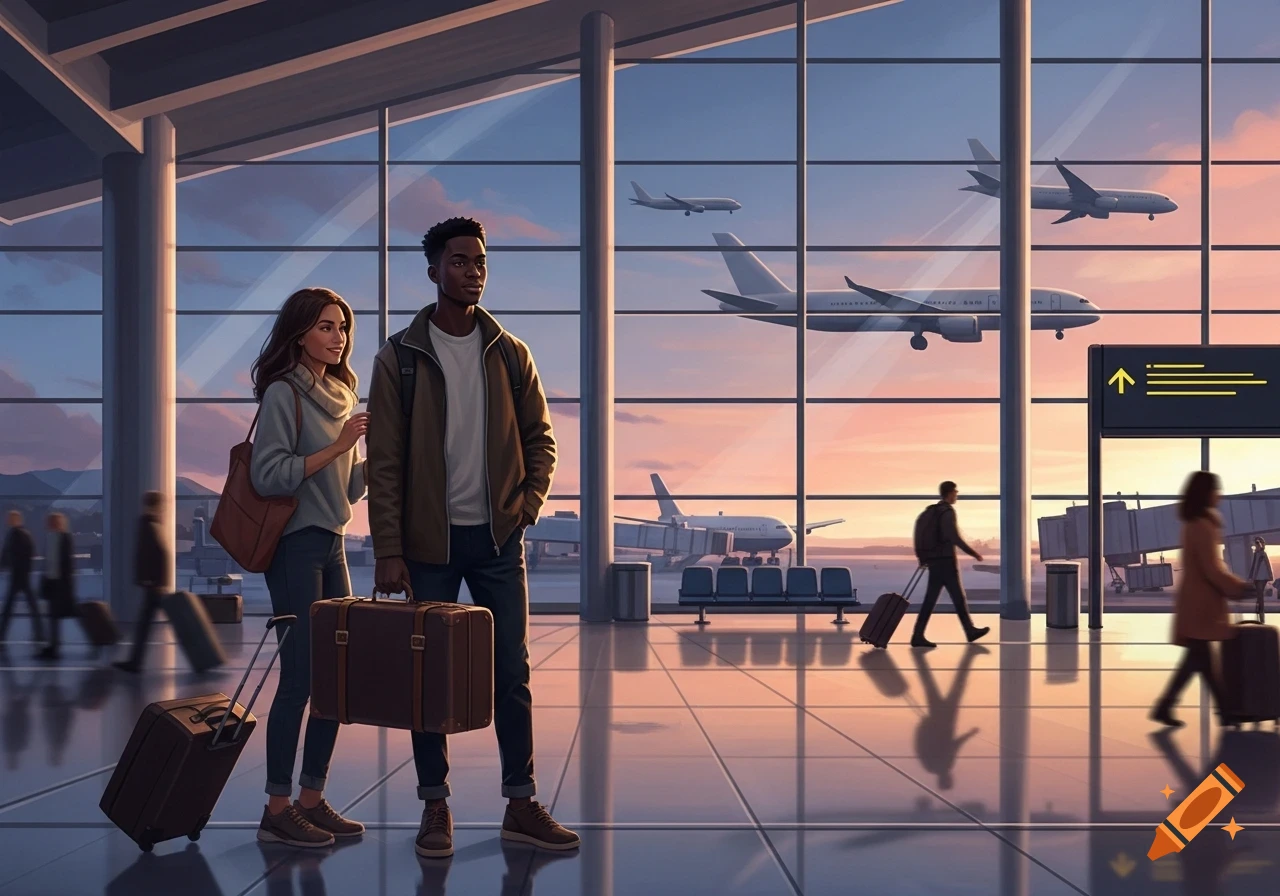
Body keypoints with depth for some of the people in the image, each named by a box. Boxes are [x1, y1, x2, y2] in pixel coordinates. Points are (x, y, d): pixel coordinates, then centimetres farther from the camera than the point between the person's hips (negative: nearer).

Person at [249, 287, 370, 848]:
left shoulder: (338, 394, 15)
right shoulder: (284, 393, -9)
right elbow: (268, 476, -18)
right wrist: (336, 447, -19)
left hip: (331, 546, 8)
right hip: (295, 546, -8)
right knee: (300, 677, -6)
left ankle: (312, 799, 17)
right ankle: (277, 811, 3)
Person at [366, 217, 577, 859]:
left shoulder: (509, 354, 5)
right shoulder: (400, 357, -3)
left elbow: (539, 436, 12)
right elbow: (384, 462, -6)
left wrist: (530, 500, -5)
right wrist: (388, 551, -11)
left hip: (497, 538, 2)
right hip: (428, 542, -2)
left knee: (511, 674, 4)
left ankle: (521, 805, 13)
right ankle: (435, 806, 16)